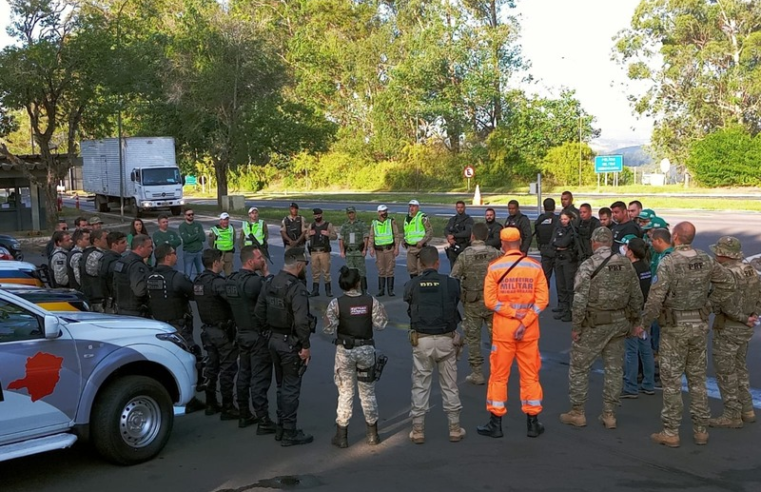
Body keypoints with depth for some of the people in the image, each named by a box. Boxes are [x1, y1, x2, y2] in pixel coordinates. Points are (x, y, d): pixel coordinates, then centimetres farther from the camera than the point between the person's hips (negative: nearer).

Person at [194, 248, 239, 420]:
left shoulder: (198, 281, 6)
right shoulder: (217, 282, -22)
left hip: (207, 329, 8)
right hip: (223, 331, -8)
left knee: (211, 366, 17)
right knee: (227, 368, 0)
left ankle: (211, 404, 26)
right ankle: (227, 408, 5)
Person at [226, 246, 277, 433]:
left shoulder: (231, 280, 5)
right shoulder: (254, 281, -23)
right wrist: (266, 274, -12)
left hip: (242, 334, 9)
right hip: (258, 336, -9)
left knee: (244, 375, 17)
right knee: (260, 379, -3)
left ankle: (244, 415, 28)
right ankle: (263, 421, 2)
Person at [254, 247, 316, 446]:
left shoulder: (271, 283, 6)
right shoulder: (297, 288, -21)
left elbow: (259, 312, 10)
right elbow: (301, 321, -26)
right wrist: (305, 346, -18)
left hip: (275, 340, 8)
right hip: (291, 343, -8)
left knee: (282, 386, 19)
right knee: (291, 388, 1)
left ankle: (281, 428, 27)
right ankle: (289, 433, 8)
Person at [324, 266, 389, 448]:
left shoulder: (336, 304, -11)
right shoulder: (371, 301, -8)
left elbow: (328, 329, -11)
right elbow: (380, 324, -6)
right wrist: (381, 311, 11)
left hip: (344, 350, -1)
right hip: (366, 349, 1)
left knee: (345, 392, 9)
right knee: (367, 392, 15)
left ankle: (341, 436, 12)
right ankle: (372, 433, 23)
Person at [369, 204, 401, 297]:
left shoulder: (391, 222, 1)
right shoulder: (374, 223, 5)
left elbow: (397, 236, -1)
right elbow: (371, 237, 3)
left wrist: (397, 248, -8)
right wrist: (371, 248, -10)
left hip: (390, 249, -1)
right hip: (379, 250, 1)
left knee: (390, 270, 0)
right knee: (381, 271, 5)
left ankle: (390, 290, 5)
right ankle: (381, 290, 11)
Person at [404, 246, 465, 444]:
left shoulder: (412, 285, -5)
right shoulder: (450, 283, -4)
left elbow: (409, 310, 4)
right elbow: (456, 304, 6)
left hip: (421, 340, 0)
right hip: (446, 339, 0)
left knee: (420, 385, 9)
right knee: (450, 385, 11)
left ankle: (418, 430, 12)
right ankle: (455, 428, 18)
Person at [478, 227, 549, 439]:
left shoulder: (495, 267, -6)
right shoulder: (535, 266, -1)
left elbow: (490, 300, -11)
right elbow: (542, 299, -7)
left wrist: (513, 313, -9)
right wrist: (525, 321, -11)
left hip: (503, 327, -2)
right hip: (530, 328, 2)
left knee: (499, 375, 7)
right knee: (530, 375, 11)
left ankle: (495, 423, 13)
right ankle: (533, 423, 18)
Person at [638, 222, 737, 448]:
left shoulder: (668, 263, -17)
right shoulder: (706, 260, 0)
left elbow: (655, 299, -20)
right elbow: (728, 283, 9)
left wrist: (643, 324, -9)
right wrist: (709, 303, 14)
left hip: (675, 327, -5)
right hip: (700, 325, 5)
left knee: (671, 380, 4)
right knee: (697, 378, 14)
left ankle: (671, 432, 9)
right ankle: (700, 430, 21)